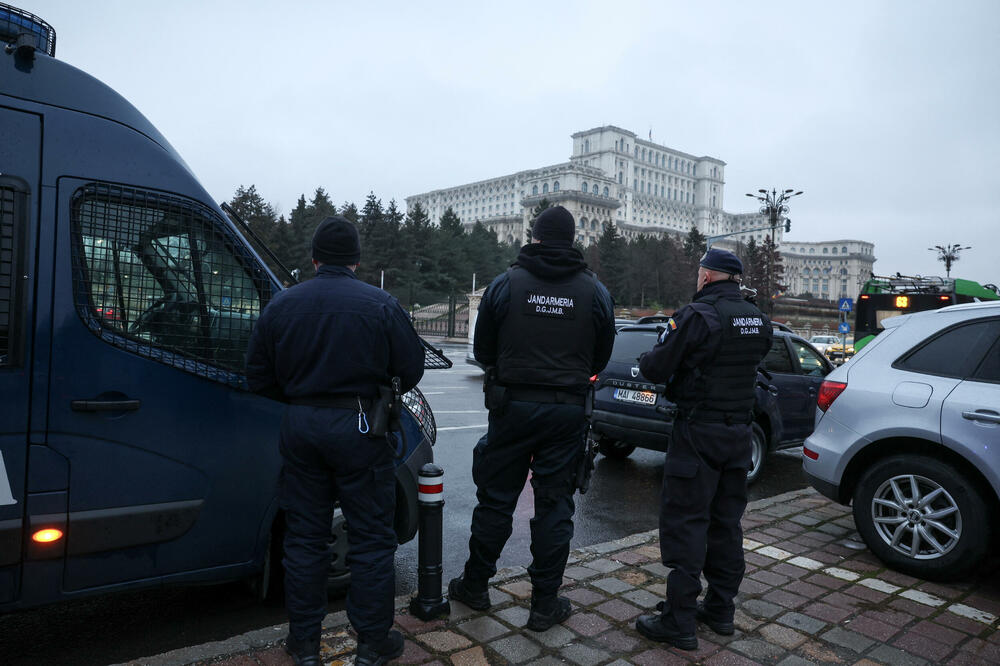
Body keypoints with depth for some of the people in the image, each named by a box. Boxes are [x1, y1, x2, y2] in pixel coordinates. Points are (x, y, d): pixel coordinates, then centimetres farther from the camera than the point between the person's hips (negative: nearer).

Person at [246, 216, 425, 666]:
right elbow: (411, 368, -3)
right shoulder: (380, 306, -6)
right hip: (357, 426, -3)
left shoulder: (280, 305, 3)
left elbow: (258, 377, 5)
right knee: (371, 539, 9)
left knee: (304, 537, 15)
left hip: (300, 426, 3)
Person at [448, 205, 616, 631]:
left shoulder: (505, 284, -4)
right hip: (568, 410, 1)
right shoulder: (595, 292, 0)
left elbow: (482, 351, 3)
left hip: (513, 404, 0)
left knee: (496, 499, 12)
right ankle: (545, 603, 18)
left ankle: (475, 585, 27)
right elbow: (601, 358, 7)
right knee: (555, 505, 9)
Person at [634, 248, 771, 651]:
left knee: (684, 523, -1)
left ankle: (680, 623, 4)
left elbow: (656, 369, -15)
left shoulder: (697, 316, -16)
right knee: (726, 521, 16)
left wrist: (646, 359, 8)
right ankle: (721, 609, 27)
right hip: (739, 431, 8)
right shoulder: (758, 320, 8)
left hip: (698, 432, -8)